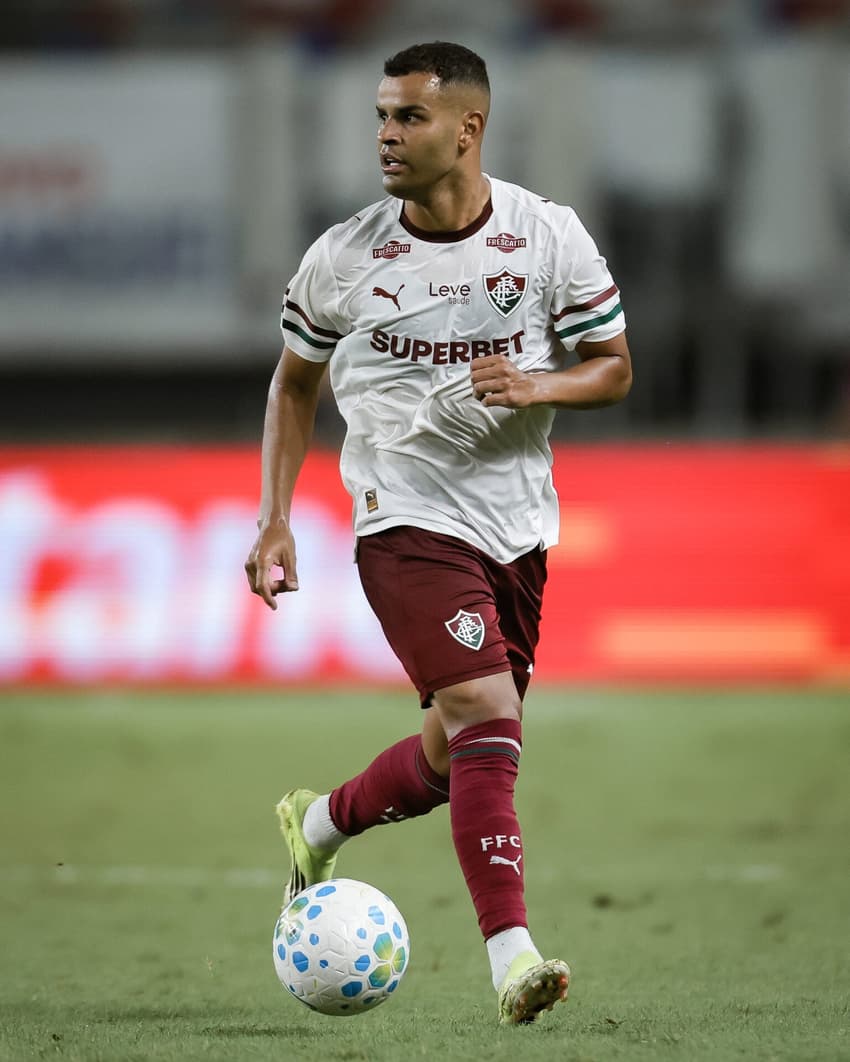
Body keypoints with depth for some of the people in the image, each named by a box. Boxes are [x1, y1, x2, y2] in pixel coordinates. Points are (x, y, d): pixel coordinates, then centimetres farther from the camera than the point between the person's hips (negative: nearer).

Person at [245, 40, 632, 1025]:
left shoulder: (550, 237, -3)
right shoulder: (342, 256, -3)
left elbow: (613, 366, 5)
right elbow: (294, 383, 11)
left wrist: (535, 386, -16)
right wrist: (274, 520, 3)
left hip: (518, 526, 3)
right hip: (406, 519, -3)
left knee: (454, 757, 11)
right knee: (488, 720, -21)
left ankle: (319, 824, 41)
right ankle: (513, 961, -24)